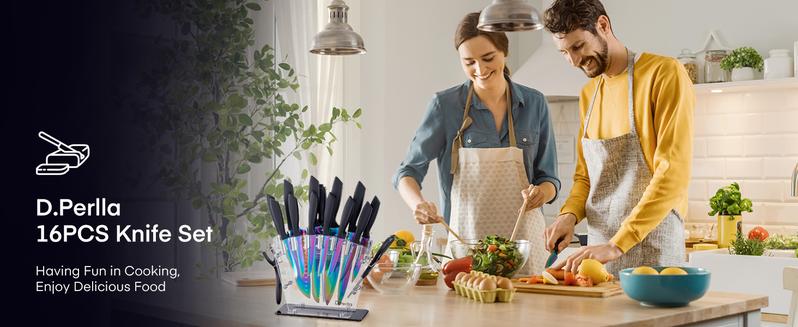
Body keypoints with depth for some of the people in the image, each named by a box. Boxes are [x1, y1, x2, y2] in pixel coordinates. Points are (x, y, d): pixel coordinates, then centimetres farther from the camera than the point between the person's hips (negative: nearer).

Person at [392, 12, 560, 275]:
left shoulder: (534, 103, 2)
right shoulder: (445, 105, -4)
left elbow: (549, 179, 7)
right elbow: (407, 172, -3)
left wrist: (542, 192, -15)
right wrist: (418, 204, -23)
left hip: (523, 241, 2)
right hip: (465, 238, -1)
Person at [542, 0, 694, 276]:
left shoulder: (665, 74, -10)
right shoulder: (588, 94, 13)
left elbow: (673, 175, -18)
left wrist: (616, 244, -23)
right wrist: (569, 214, -2)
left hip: (652, 253, -6)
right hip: (599, 253, 6)